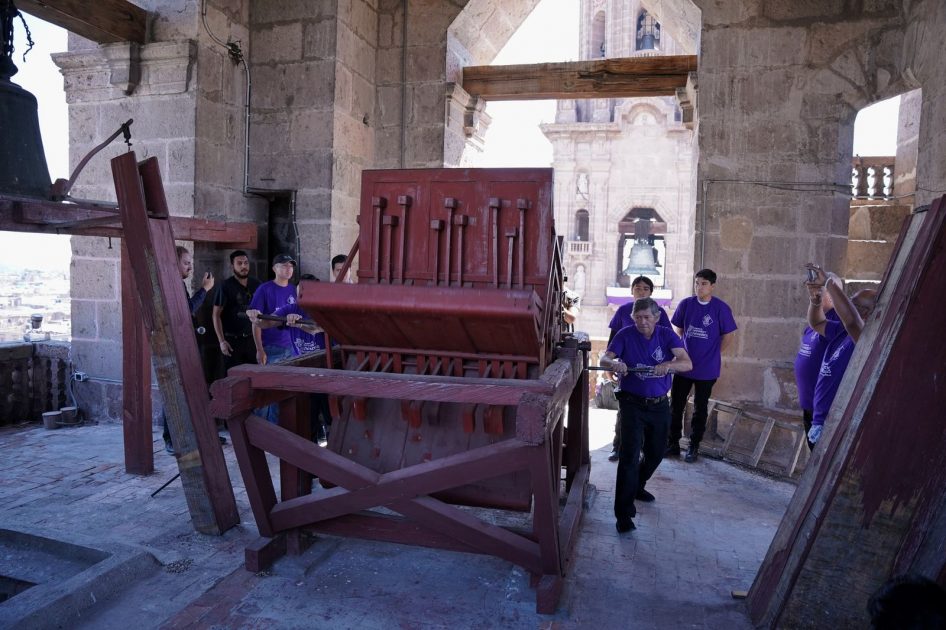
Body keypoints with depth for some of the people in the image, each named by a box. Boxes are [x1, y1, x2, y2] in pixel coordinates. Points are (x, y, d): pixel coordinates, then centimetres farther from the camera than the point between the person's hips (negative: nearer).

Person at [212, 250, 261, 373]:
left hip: (251, 338, 4)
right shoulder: (226, 286, -4)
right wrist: (221, 341, -13)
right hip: (232, 340, -4)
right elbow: (216, 315, -6)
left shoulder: (256, 284, 7)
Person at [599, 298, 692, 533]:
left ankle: (636, 486, 45)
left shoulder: (666, 335, -4)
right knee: (630, 454, -12)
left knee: (656, 452, 18)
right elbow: (604, 359, -16)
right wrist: (614, 363, -40)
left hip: (659, 405, 4)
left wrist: (668, 365, -37)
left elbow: (687, 363, -15)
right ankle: (623, 513, -8)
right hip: (633, 405, -4)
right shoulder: (625, 335, -8)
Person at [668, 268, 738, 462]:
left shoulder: (721, 308, -9)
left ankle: (694, 447, 22)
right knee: (676, 406, 8)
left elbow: (728, 336, -1)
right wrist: (681, 352, 8)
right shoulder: (685, 304, -1)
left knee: (700, 409, 10)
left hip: (707, 370, -3)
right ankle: (673, 444, 21)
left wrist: (714, 354, 3)